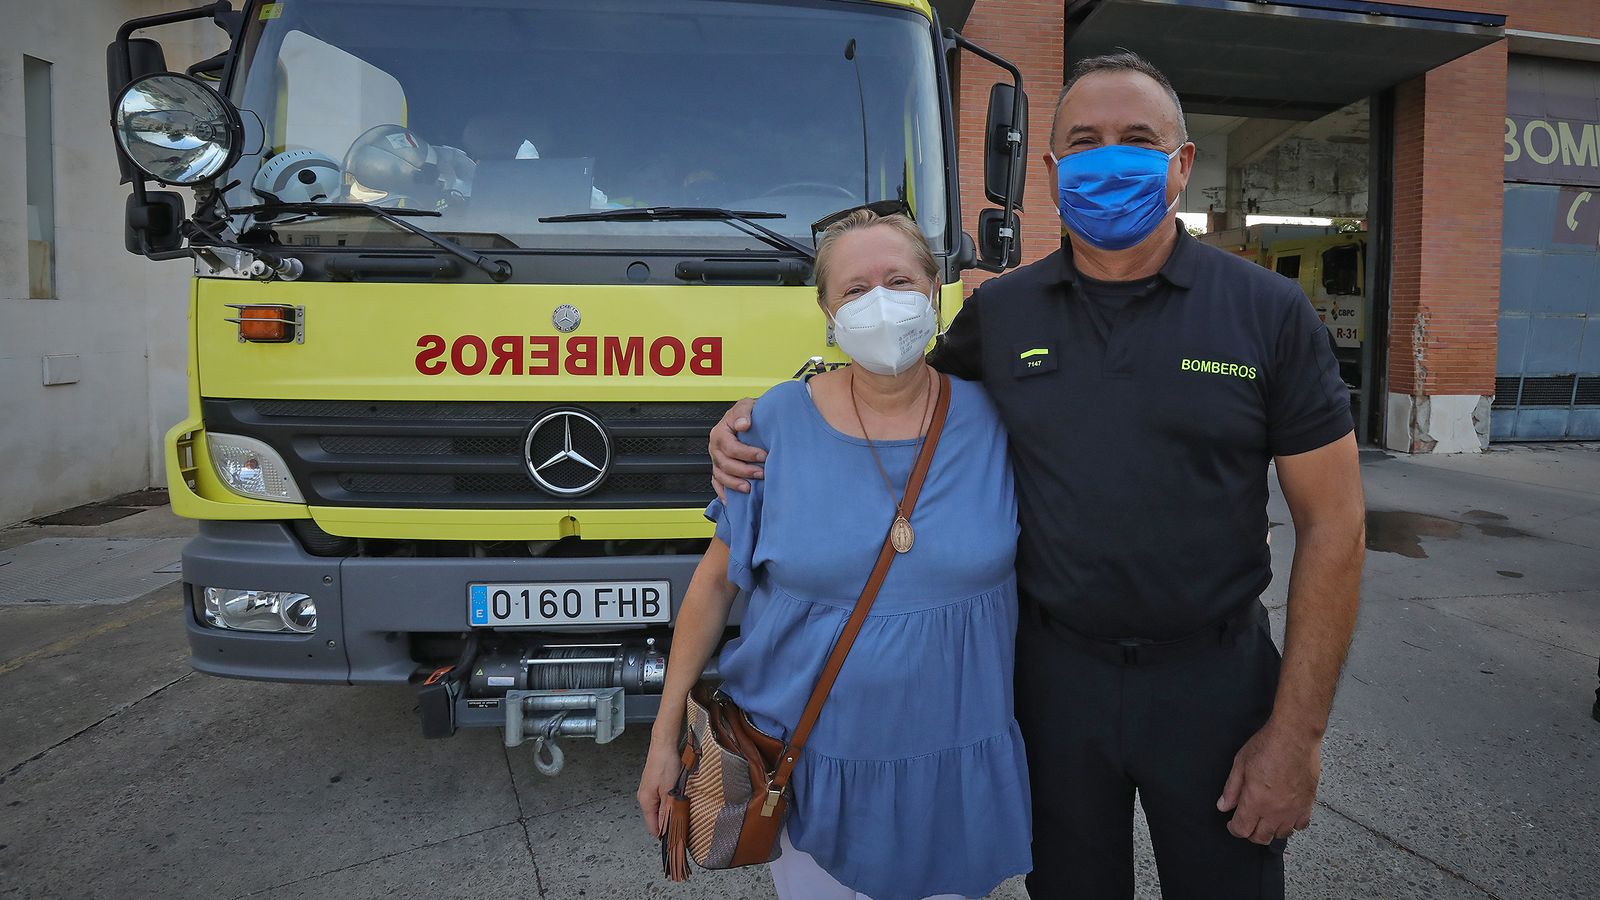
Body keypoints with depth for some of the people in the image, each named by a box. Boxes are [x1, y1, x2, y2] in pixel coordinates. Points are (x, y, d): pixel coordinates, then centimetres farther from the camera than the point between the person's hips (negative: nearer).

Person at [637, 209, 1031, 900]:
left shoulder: (992, 417, -7)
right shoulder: (779, 422, -8)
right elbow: (714, 584, -3)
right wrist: (665, 735, -1)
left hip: (954, 770, 1)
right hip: (805, 768, 0)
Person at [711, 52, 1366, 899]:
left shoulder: (1267, 312, -6)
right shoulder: (998, 313, -1)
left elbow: (1331, 526, -5)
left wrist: (1296, 733, -9)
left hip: (1215, 677, -1)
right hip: (1053, 671, 2)